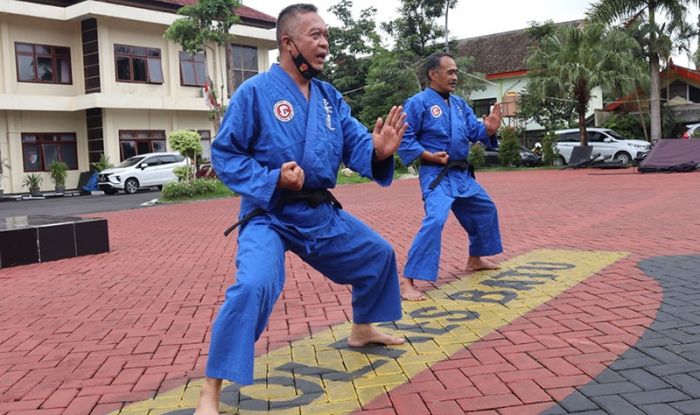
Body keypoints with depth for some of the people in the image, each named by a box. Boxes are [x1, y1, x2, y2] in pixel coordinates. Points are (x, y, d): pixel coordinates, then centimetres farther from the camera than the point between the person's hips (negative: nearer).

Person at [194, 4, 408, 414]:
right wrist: (271, 179, -25)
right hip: (269, 215, -7)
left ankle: (362, 329, 46)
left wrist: (378, 150, -23)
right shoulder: (254, 92, -13)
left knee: (379, 254, 19)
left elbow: (355, 144, 0)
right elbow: (224, 154, -12)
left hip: (321, 212, 7)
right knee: (254, 286, -30)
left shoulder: (330, 96, 5)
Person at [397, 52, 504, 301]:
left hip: (462, 173, 9)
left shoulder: (459, 103, 12)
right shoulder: (418, 102, -12)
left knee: (486, 210, 21)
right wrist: (428, 155, -25)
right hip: (436, 175, -9)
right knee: (434, 221, -26)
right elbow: (404, 139, -16)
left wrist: (489, 129, -13)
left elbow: (475, 132, 9)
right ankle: (408, 281, -20)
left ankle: (475, 259, 42)